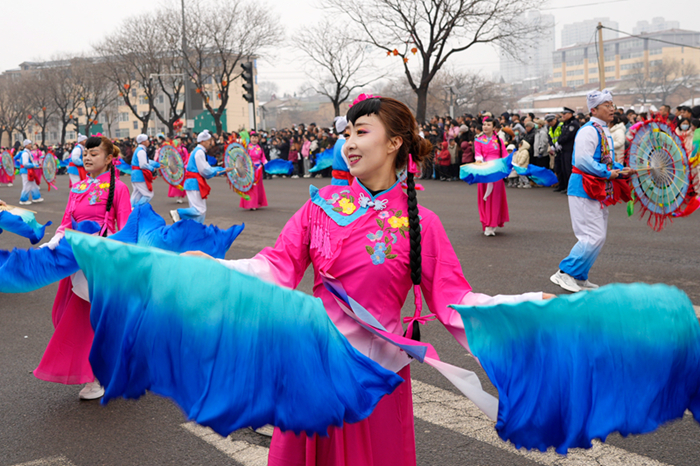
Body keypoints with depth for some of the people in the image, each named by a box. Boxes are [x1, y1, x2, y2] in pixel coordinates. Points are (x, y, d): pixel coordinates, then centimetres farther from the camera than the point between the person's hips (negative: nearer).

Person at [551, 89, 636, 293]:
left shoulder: (605, 132, 17)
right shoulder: (589, 131, -15)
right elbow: (582, 160, -25)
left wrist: (621, 169, 8)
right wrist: (607, 173, -22)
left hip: (599, 192, 10)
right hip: (585, 190, -10)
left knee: (598, 237, 12)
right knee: (594, 236, -13)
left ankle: (579, 278, 19)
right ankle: (564, 274, -6)